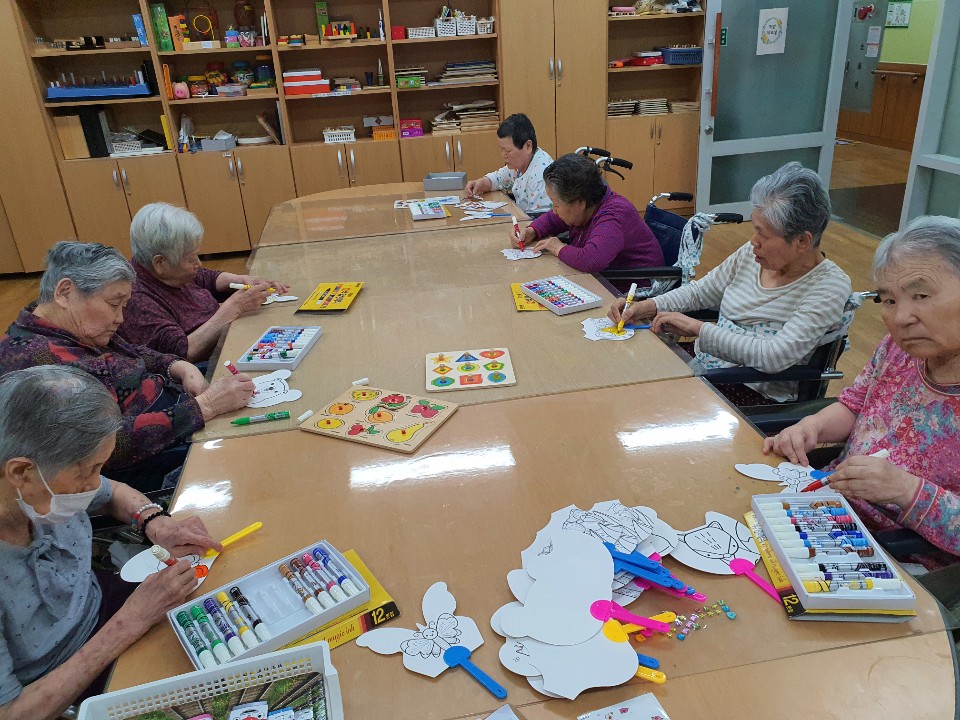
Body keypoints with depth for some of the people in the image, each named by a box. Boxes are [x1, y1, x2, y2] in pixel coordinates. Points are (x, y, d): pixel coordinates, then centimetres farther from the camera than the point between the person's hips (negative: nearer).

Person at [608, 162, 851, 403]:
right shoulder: (752, 254, 3)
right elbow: (699, 291, 15)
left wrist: (697, 328, -21)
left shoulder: (831, 285, -15)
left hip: (756, 394, -6)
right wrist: (649, 306, -3)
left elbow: (774, 356, -26)